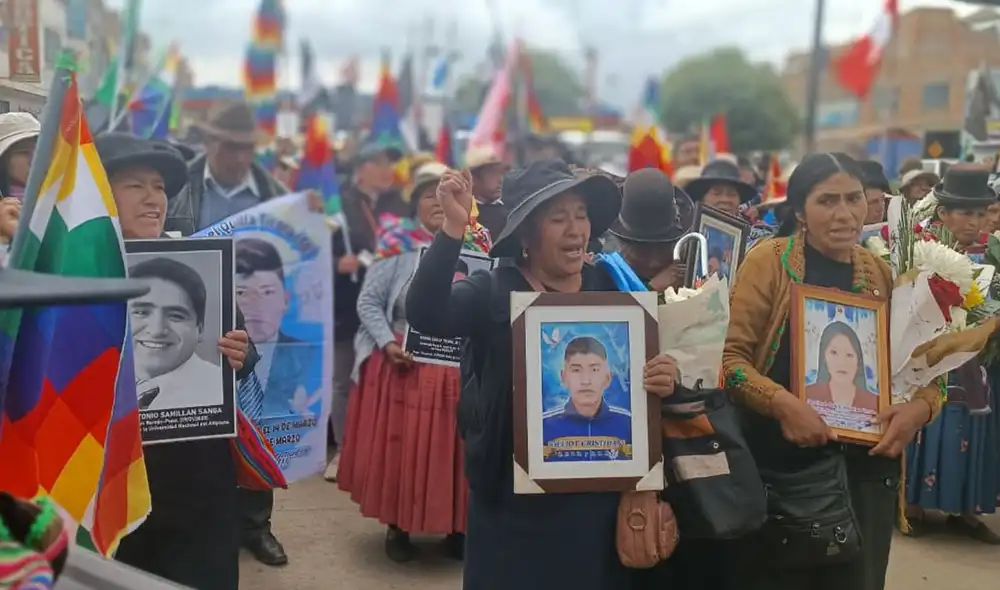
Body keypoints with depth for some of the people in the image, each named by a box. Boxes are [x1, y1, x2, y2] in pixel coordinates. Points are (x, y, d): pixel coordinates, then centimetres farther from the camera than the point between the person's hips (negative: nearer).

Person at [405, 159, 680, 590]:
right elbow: (424, 316, -23)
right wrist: (454, 228, -34)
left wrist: (664, 380, -15)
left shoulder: (613, 288, 4)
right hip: (513, 498, -3)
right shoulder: (491, 291, -6)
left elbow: (646, 367, 8)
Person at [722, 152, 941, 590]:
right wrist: (781, 403, -25)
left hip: (867, 469, 4)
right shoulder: (768, 261, -7)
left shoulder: (883, 274, 8)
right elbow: (727, 355, -11)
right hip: (780, 468, -4)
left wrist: (920, 406, -7)